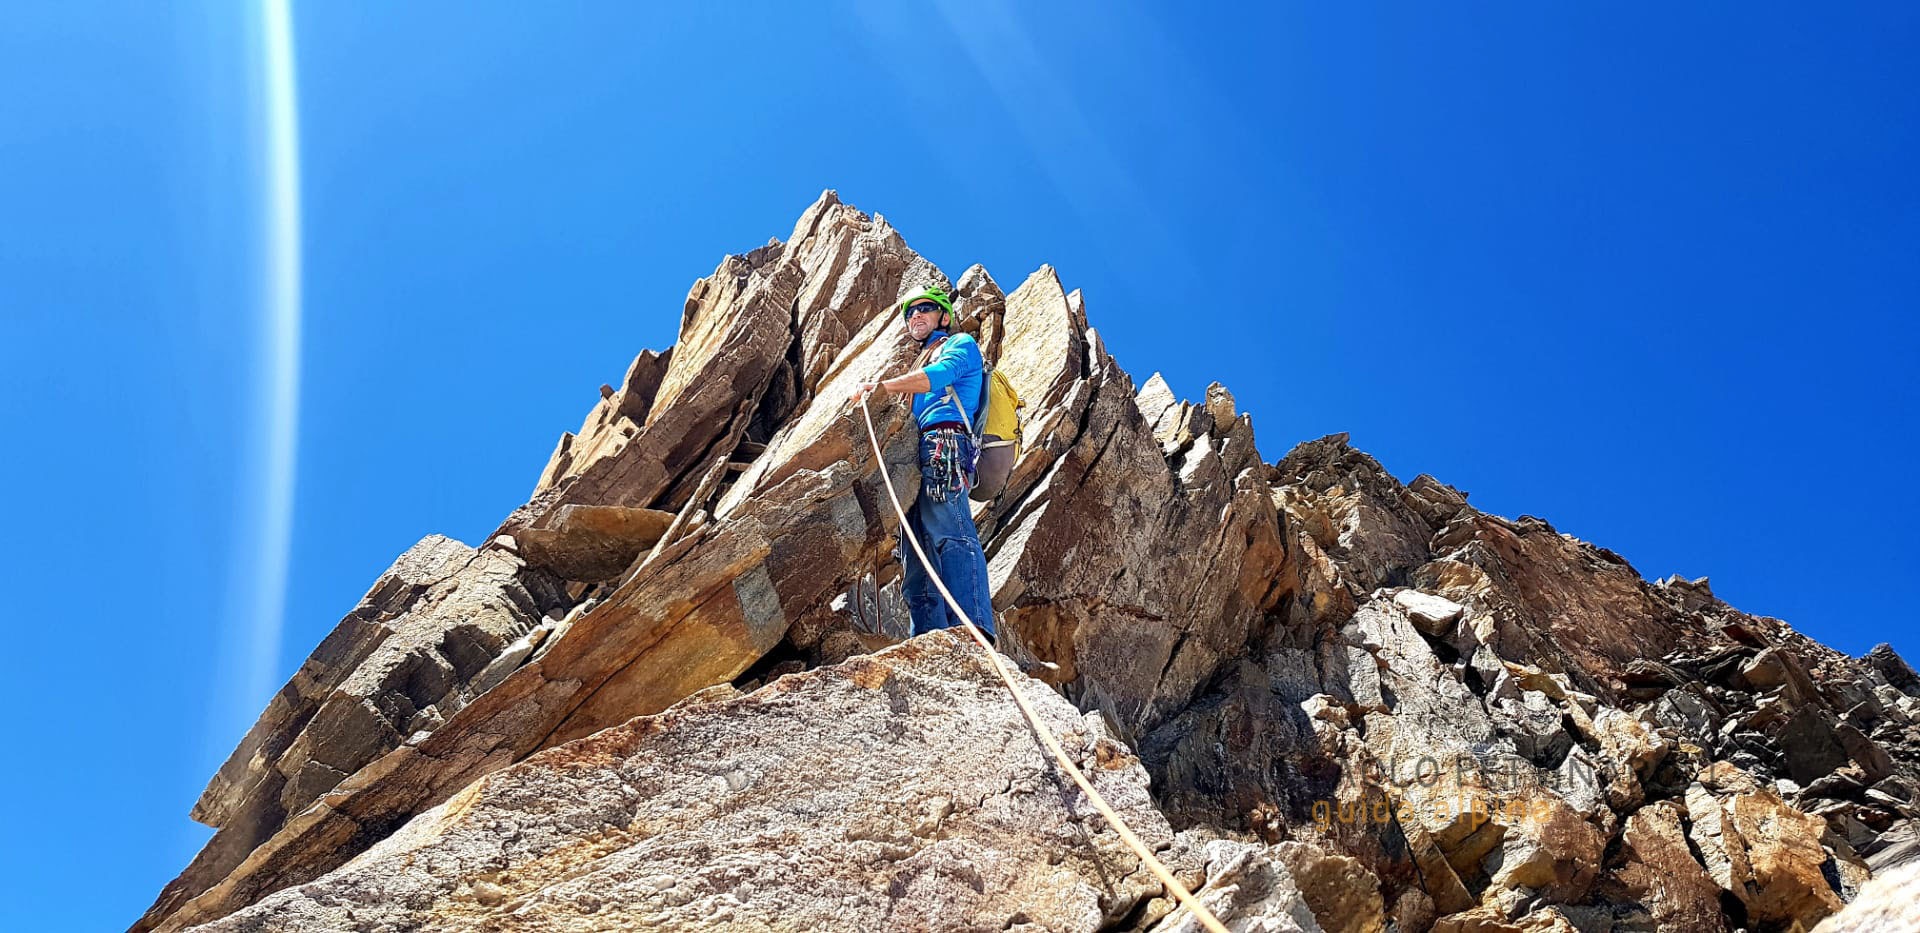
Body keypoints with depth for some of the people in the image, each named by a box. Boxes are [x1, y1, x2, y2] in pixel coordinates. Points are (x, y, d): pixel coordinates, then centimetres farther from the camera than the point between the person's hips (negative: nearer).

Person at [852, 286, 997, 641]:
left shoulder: (961, 344, 17)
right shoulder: (921, 361, 40)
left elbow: (940, 375, -6)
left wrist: (880, 386, -7)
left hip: (944, 443, -9)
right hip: (918, 457, 9)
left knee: (950, 532, -30)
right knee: (916, 564, -5)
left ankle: (973, 628, -45)